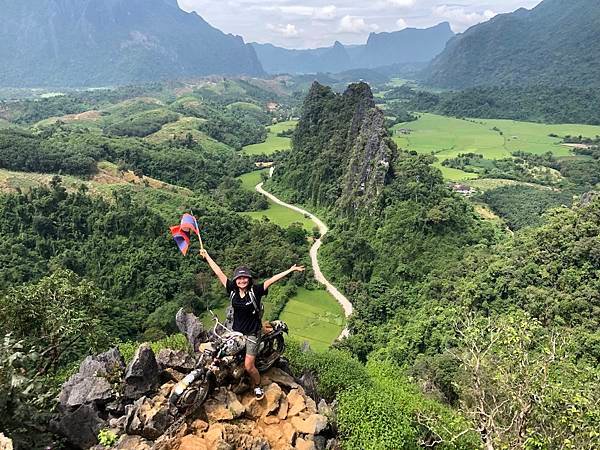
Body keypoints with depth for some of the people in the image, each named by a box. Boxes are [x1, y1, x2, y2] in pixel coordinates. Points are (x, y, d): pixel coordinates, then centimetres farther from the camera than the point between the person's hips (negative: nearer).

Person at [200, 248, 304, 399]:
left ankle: (257, 386, 22)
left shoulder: (255, 291, -14)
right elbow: (219, 272, -2)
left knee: (248, 366, -5)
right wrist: (207, 256, 4)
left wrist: (290, 270, -25)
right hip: (236, 332, 4)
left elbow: (272, 279, -21)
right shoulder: (232, 290, -6)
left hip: (252, 334, -4)